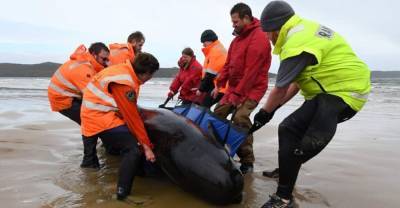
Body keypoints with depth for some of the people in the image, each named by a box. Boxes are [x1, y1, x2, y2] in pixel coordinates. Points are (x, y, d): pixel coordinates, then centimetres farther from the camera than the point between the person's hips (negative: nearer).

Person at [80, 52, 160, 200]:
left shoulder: (126, 71, 6)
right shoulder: (125, 82, -24)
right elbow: (133, 117, -22)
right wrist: (146, 146, -16)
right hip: (100, 118, -10)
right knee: (134, 148, -22)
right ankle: (123, 193, -19)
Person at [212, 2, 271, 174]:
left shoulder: (258, 38, -17)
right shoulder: (238, 38, 13)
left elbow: (251, 71, -23)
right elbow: (228, 64, 14)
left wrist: (237, 94, -22)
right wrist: (219, 85, 6)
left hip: (252, 88, -9)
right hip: (234, 87, 9)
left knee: (240, 118, -23)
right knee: (217, 114, 6)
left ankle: (247, 162, -11)